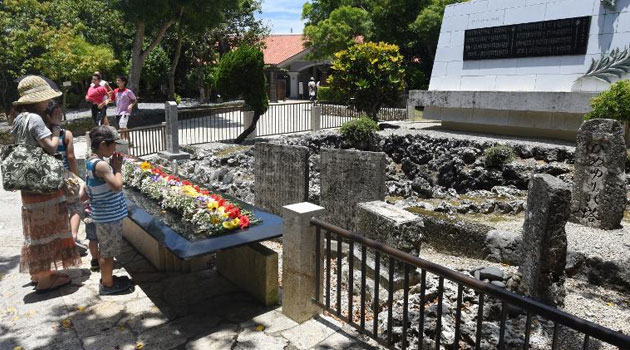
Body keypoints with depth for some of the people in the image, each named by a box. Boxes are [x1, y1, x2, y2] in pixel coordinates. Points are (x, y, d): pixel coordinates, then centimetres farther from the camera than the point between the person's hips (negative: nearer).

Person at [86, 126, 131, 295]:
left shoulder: (92, 161, 7)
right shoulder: (101, 164, -23)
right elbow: (117, 186, -23)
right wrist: (117, 168, -14)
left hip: (104, 214, 9)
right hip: (109, 216, -9)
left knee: (105, 249, 22)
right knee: (108, 251, 5)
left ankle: (107, 277, 37)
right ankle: (107, 284, 18)